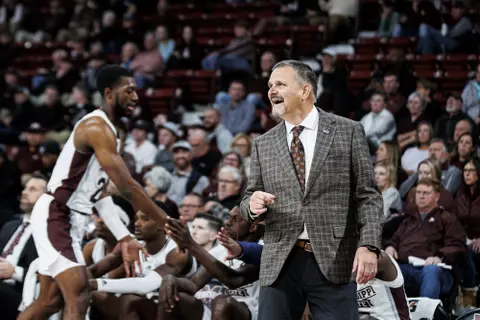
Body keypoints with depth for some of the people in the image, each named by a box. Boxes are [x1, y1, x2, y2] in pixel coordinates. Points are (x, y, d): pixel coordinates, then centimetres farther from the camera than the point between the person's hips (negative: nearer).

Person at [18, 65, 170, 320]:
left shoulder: (104, 128, 15)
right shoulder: (98, 127, -18)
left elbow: (97, 193, 17)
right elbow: (127, 188, -24)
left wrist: (124, 238, 12)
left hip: (70, 219, 11)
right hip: (55, 216, -11)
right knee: (78, 299, -19)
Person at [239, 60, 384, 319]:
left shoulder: (348, 132, 4)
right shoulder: (263, 145, 13)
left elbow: (368, 195, 1)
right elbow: (249, 201, 16)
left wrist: (368, 245, -11)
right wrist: (253, 204, -9)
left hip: (333, 262, -3)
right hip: (280, 264, 3)